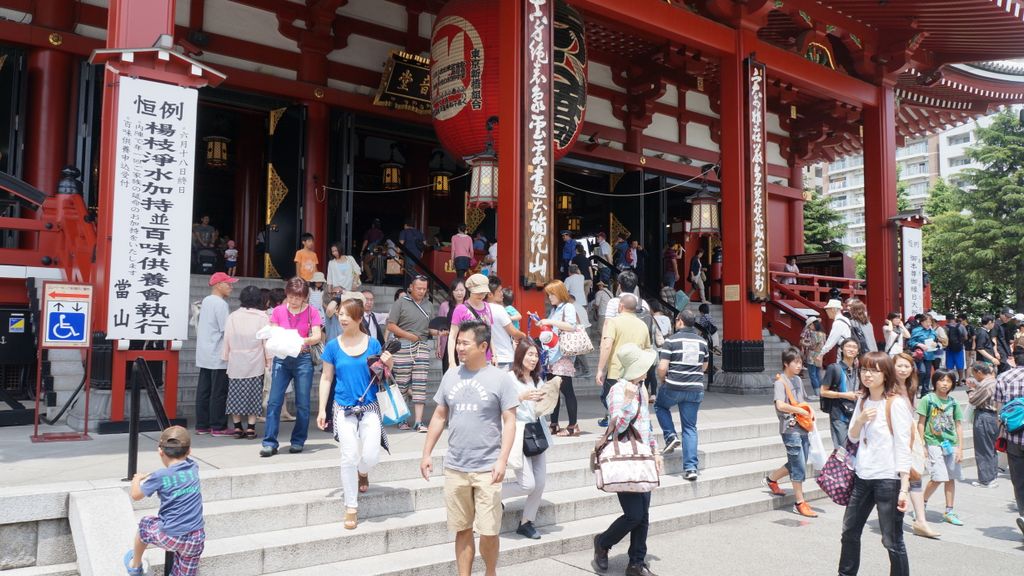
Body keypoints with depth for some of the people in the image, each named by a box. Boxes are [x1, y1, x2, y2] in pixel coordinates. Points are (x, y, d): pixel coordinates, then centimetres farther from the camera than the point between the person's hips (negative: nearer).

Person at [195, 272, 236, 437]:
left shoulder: (206, 301, 14)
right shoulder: (221, 303, -14)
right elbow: (226, 329, -16)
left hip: (204, 355, 9)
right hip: (218, 355, -9)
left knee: (203, 390, 9)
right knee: (219, 392, -2)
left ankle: (201, 425, 14)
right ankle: (218, 426, 2)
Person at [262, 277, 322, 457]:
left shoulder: (311, 311, 1)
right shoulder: (278, 311, 6)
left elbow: (317, 336, -6)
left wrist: (305, 341, -26)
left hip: (303, 358, -1)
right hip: (281, 358, 1)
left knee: (302, 403, 3)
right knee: (274, 401, -5)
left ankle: (298, 441, 16)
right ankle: (269, 443, 0)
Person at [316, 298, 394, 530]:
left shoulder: (373, 344, -2)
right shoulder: (333, 346, -2)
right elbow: (326, 378, 5)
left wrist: (387, 364, -15)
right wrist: (322, 410, 1)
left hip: (369, 407, 0)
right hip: (344, 409, 0)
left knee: (371, 456, -6)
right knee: (349, 458, -1)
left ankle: (363, 473, 32)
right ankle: (351, 507, 15)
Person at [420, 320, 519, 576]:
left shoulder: (500, 378, -7)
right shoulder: (451, 376, 6)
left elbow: (509, 421, -8)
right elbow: (439, 416, 12)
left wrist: (502, 460, -17)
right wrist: (427, 453, 9)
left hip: (487, 469, -4)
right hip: (455, 467, 4)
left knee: (488, 531, 2)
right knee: (462, 529, 12)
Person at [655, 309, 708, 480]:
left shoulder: (671, 340, -8)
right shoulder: (702, 341, 8)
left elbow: (662, 368, -13)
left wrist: (662, 381, 6)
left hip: (673, 388, -4)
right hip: (695, 390, 4)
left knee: (660, 405, 28)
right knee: (690, 428, 10)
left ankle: (670, 436, 10)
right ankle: (691, 468, 5)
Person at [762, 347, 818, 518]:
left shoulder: (798, 380, 13)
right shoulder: (781, 381, -12)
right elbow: (780, 405, -25)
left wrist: (810, 409, 6)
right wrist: (800, 411, -16)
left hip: (802, 428, 8)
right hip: (790, 429, -8)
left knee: (797, 464, 16)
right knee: (799, 467, -3)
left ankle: (771, 479, 37)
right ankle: (800, 503, 8)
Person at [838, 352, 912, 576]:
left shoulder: (896, 404, -12)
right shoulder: (862, 401, 8)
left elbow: (903, 448, -13)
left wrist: (904, 488, -16)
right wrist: (860, 420, -7)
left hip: (888, 479, -7)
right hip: (862, 477, 7)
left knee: (892, 541, 1)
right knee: (850, 532, 17)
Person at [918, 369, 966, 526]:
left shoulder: (953, 402, 7)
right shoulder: (928, 399, -3)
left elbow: (958, 425, 10)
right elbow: (921, 423, -2)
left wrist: (960, 448, 4)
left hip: (951, 444, 5)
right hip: (933, 443, -5)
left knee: (951, 477, 7)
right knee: (938, 477, -11)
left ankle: (949, 512, 18)